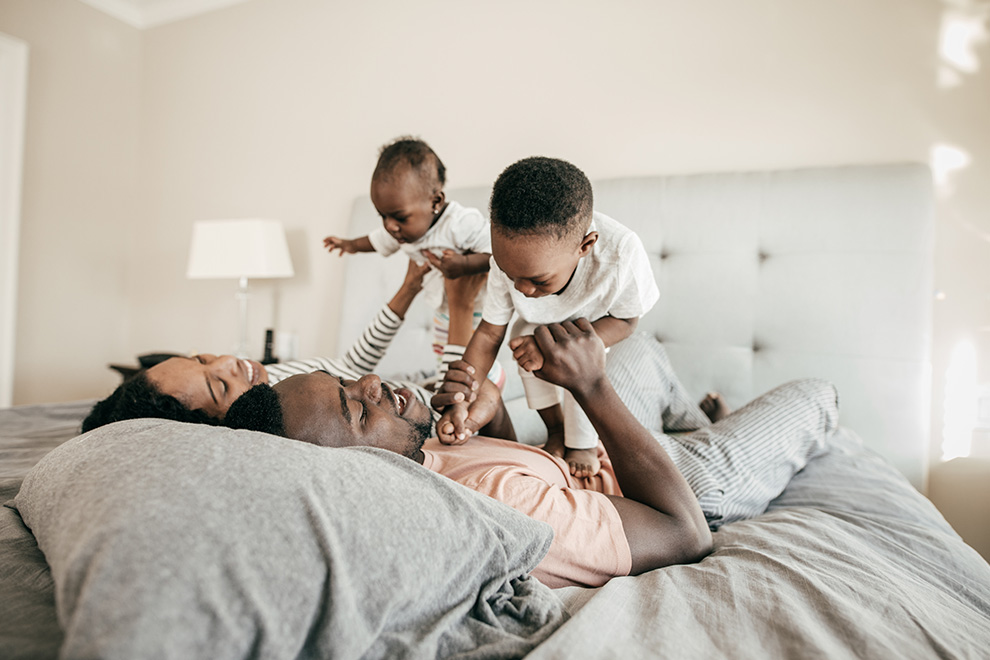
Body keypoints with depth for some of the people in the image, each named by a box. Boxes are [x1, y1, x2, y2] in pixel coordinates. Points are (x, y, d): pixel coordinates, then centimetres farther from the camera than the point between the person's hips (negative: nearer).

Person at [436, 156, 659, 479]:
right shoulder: (509, 259, -36)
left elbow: (625, 320, -27)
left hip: (594, 319, -3)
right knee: (522, 338, -18)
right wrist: (461, 400, -37)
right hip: (543, 319, 3)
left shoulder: (621, 253, -45)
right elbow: (489, 333, -25)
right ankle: (555, 429, 5)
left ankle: (583, 442, 2)